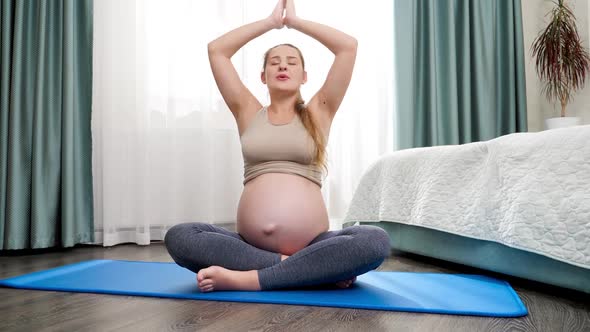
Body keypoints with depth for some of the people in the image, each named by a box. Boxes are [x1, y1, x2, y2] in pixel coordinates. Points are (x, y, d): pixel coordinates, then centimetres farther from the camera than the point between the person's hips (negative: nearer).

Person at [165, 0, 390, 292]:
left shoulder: (317, 113, 12)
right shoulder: (249, 113, 15)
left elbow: (348, 46, 6)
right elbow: (216, 49, 11)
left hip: (311, 243, -1)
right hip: (251, 243, 2)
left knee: (376, 242, -28)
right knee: (178, 237, -23)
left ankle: (245, 278, -25)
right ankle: (314, 269, -21)